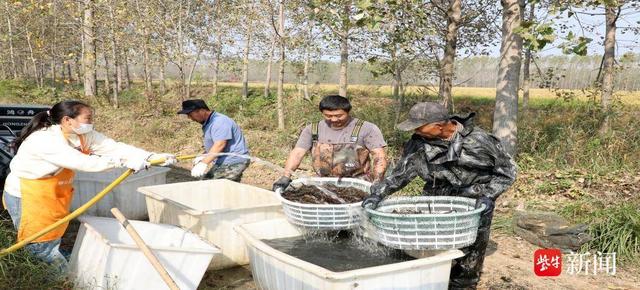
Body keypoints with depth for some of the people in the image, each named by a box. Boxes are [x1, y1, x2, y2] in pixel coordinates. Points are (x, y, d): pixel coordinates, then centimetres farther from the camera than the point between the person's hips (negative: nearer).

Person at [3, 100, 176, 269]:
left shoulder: (83, 135, -6)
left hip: (52, 197, 7)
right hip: (26, 198, -7)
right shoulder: (45, 140, -29)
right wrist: (122, 161, -40)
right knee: (41, 248, 0)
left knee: (54, 242, 15)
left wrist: (152, 157, -28)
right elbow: (84, 163, -37)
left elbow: (114, 147, -17)